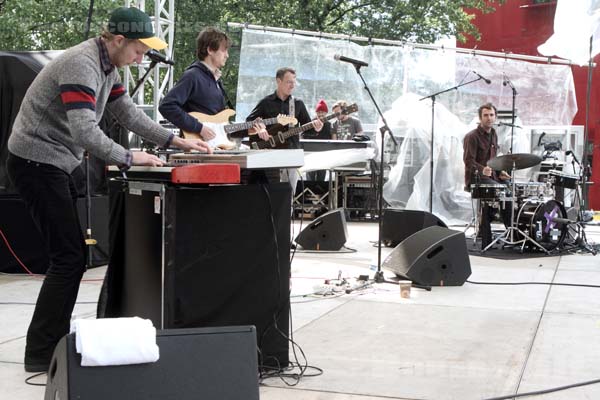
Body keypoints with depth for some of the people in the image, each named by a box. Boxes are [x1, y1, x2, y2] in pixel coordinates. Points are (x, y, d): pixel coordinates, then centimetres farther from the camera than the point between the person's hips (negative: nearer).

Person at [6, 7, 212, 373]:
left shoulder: (107, 67, 9)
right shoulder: (81, 66, -23)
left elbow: (128, 112, 14)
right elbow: (85, 132, -32)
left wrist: (175, 141, 8)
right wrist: (129, 158, -24)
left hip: (56, 165, 10)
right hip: (37, 163, -10)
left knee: (71, 255, 12)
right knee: (69, 258, -10)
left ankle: (53, 340, 20)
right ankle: (40, 355, -3)